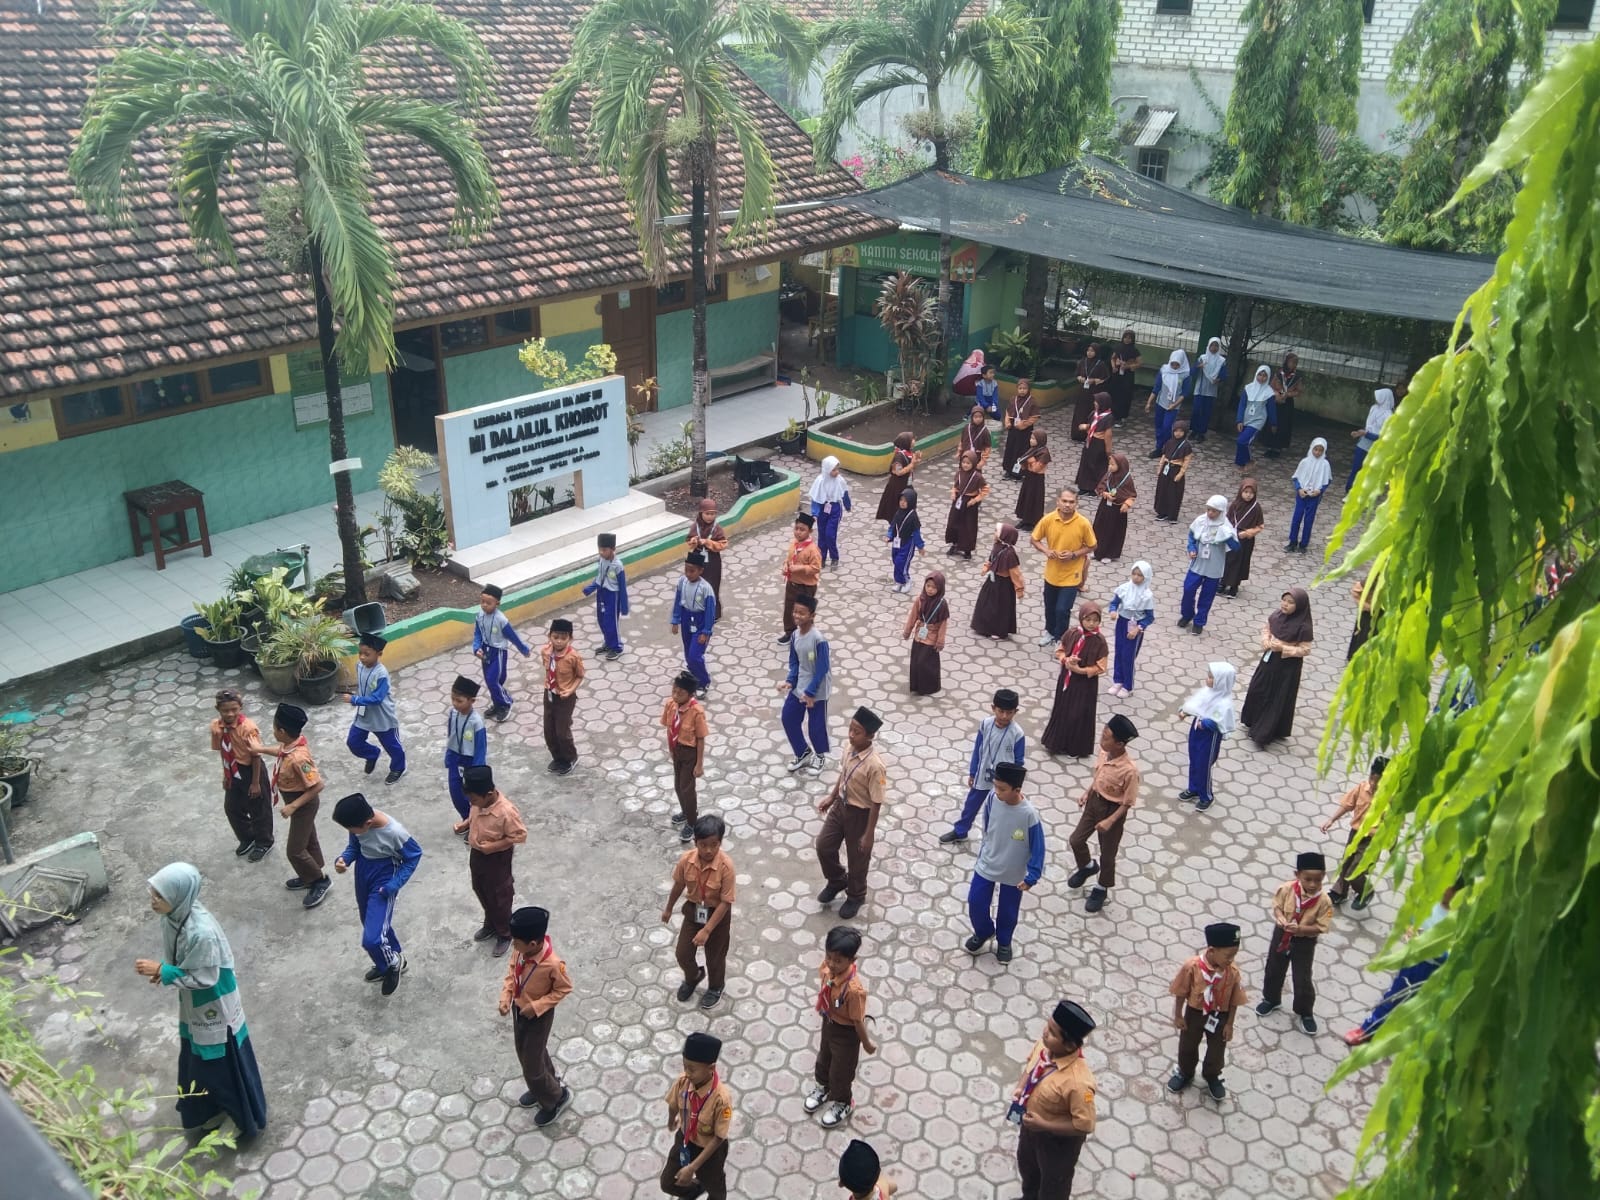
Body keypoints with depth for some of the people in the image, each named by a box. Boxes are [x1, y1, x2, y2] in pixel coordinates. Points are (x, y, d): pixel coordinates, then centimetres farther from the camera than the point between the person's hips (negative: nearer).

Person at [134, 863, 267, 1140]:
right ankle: (213, 1108, 51)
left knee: (224, 1063, 13)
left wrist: (161, 970, -23)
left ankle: (244, 1120, 35)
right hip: (194, 1004, 8)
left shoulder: (201, 932, -38)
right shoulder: (174, 914, -12)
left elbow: (204, 978, -27)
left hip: (214, 1006, -8)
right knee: (199, 1059, 26)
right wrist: (163, 969, -10)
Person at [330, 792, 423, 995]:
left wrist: (394, 885, -19)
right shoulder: (359, 821, -17)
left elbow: (414, 856, -15)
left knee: (371, 939, -11)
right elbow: (354, 845, 3)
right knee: (375, 925, 25)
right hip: (362, 876, 7)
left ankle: (392, 964, 22)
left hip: (383, 882, -6)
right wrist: (344, 859, -19)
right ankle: (394, 960, 51)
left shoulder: (394, 832, -32)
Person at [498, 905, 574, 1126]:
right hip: (518, 1009, 7)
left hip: (538, 1016, -6)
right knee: (530, 1053, 27)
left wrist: (536, 1006, -23)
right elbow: (512, 971, 1)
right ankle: (544, 1086, 53)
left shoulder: (552, 964, -36)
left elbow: (564, 989, -20)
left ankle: (557, 1097, 33)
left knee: (531, 1065, 7)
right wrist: (505, 997, -11)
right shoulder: (521, 950, -18)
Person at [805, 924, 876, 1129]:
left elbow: (858, 1020, -26)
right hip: (829, 1022, 6)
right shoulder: (828, 966, -23)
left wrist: (866, 1043, -11)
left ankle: (843, 1103, 49)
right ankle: (824, 1087, 61)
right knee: (824, 1058, 31)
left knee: (841, 1069, 20)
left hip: (846, 1032, -6)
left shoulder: (854, 989, -42)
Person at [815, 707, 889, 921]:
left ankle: (856, 896, 41)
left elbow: (876, 803, -23)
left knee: (857, 858, 15)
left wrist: (868, 834, -17)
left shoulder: (874, 766, -32)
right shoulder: (851, 749, -11)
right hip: (841, 805, 7)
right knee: (824, 846, 16)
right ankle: (837, 880, 44)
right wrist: (831, 797, 17)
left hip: (860, 814, -7)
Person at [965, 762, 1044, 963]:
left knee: (1008, 911, 17)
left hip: (1013, 873, -3)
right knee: (976, 903, 11)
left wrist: (1032, 876, -15)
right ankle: (983, 932, 42)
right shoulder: (993, 798, -18)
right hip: (987, 864, 3)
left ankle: (1004, 942, 46)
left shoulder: (1029, 814, -29)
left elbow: (1037, 848, -17)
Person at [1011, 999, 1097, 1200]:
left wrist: (1043, 1125, -28)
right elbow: (1030, 1063, 2)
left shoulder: (1078, 1082, -41)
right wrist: (1020, 1087, -14)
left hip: (1059, 1139, -7)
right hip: (1030, 1125, 7)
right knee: (1027, 1164, 34)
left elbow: (1085, 1125, -30)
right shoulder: (1044, 1044, -21)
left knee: (1054, 1182, 22)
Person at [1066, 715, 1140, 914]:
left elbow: (1127, 802, -21)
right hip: (1094, 801, 6)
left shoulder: (1129, 770, -33)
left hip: (1112, 809, -6)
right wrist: (1087, 792, 4)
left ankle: (1101, 889, 41)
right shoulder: (1104, 752, -13)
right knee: (1076, 840, 18)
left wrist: (1110, 821, -24)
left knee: (1107, 854, 15)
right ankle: (1087, 866, 50)